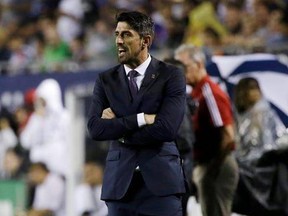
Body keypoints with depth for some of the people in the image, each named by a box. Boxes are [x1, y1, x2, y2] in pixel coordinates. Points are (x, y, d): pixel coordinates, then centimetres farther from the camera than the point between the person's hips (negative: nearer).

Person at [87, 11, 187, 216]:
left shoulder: (171, 75, 0)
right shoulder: (106, 80, 9)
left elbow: (167, 129, -13)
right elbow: (95, 129, -5)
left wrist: (118, 125, -5)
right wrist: (141, 119, -13)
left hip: (160, 182, -3)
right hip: (119, 183, 3)